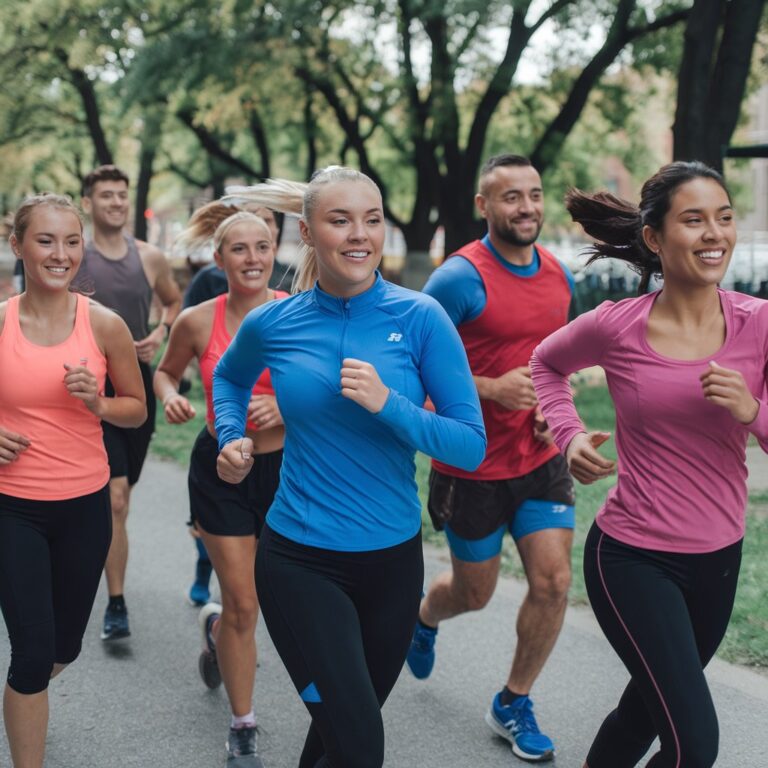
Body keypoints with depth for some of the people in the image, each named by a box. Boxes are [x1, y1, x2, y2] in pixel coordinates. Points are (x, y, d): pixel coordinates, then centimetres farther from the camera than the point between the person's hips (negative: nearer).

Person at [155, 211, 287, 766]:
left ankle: (217, 627, 50)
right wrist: (170, 397, -10)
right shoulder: (197, 321, -8)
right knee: (243, 606, 1)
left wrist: (285, 408, -23)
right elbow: (166, 371, 11)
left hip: (284, 466, 1)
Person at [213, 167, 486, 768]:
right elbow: (230, 379, 20)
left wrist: (387, 403, -24)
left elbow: (472, 446, -11)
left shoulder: (420, 319, -9)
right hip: (301, 560, -1)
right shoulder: (273, 324, -4)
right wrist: (232, 438, 3)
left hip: (393, 559, 2)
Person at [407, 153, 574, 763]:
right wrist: (493, 388, -25)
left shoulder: (560, 275, 3)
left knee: (554, 583, -3)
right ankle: (425, 617, 49)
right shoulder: (460, 278, -18)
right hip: (473, 466, -5)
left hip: (540, 459, 5)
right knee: (475, 592, 12)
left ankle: (513, 705, 19)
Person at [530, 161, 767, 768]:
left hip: (718, 558, 4)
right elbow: (547, 362, 10)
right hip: (633, 558, -4)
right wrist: (570, 435, -4)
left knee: (652, 706, 25)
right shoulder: (617, 327, -12)